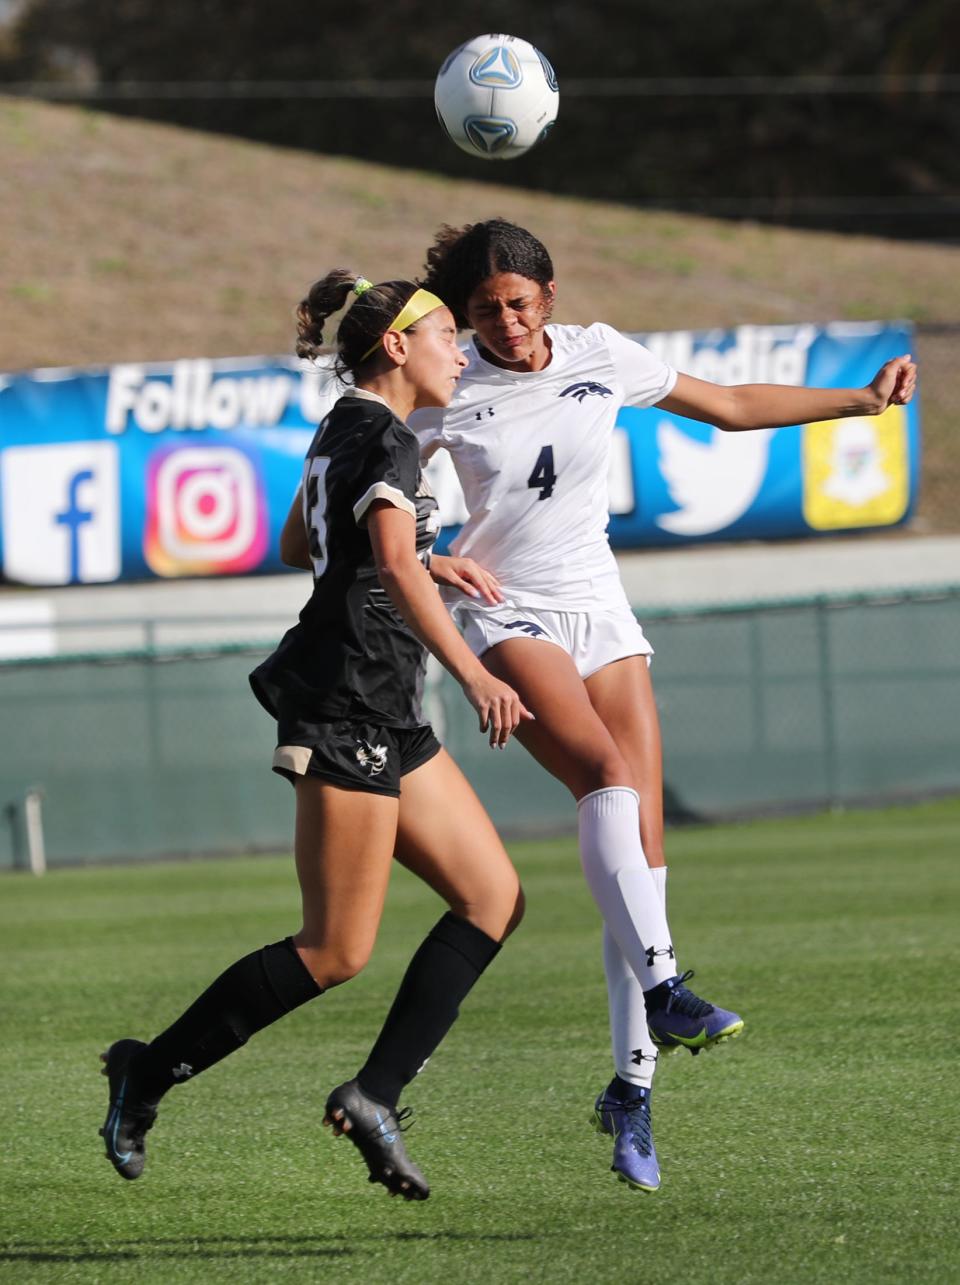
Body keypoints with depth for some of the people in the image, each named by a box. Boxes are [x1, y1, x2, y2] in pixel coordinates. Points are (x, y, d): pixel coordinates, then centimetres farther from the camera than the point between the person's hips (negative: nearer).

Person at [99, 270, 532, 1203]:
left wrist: (431, 565, 31)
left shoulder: (344, 430, 17)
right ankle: (147, 1074, 3)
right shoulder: (384, 441, -13)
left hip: (386, 717, 10)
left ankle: (375, 1094, -2)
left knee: (493, 897, 3)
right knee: (336, 952, -8)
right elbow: (397, 570, -29)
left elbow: (300, 538, 33)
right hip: (349, 701, -10)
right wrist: (475, 676, -38)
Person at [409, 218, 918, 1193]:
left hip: (601, 611, 4)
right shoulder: (450, 393, -7)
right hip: (511, 619, -3)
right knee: (607, 773, -30)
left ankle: (631, 1088, -2)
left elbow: (730, 407, 14)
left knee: (640, 837, -7)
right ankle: (662, 989, -40)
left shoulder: (598, 356, 2)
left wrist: (862, 400, 11)